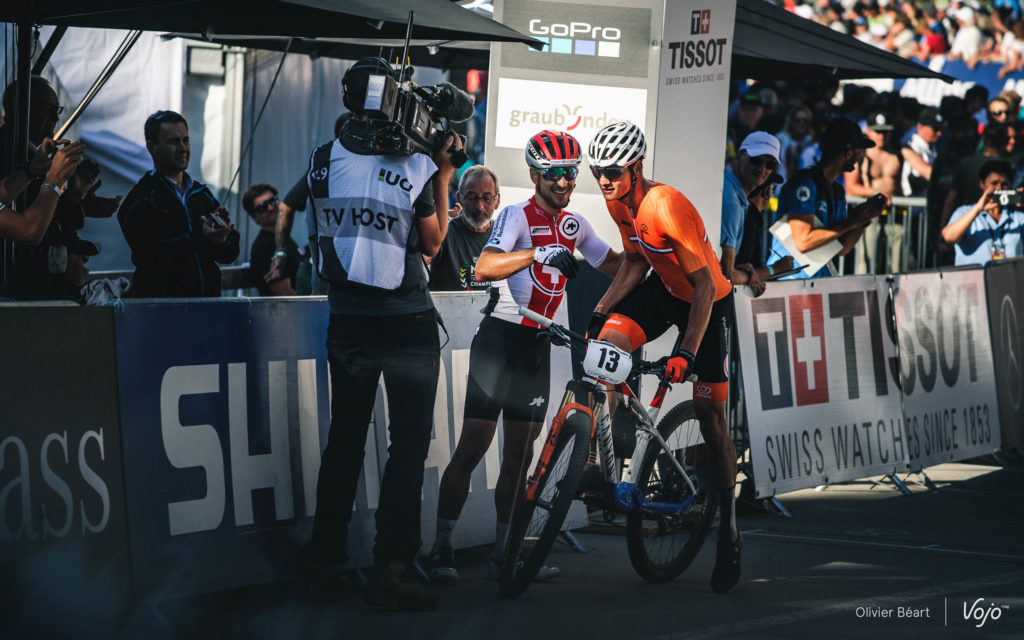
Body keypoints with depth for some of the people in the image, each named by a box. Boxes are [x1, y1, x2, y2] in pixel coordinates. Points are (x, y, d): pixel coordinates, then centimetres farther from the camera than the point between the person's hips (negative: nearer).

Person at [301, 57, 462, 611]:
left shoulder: (323, 159, -2)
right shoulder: (415, 166, -13)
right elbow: (433, 241, -2)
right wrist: (444, 175, 4)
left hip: (347, 319, 4)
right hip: (407, 322, -4)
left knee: (344, 439, 14)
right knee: (410, 442, 2)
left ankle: (326, 565, 17)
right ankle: (391, 573, -4)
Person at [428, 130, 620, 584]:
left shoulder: (574, 225, 10)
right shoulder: (517, 216, -12)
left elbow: (613, 265, 21)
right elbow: (484, 268, -28)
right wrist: (538, 254, -42)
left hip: (537, 345, 7)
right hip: (500, 338, -7)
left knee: (520, 453, 7)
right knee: (473, 446, -8)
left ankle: (505, 552, 11)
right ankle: (441, 549, -3)